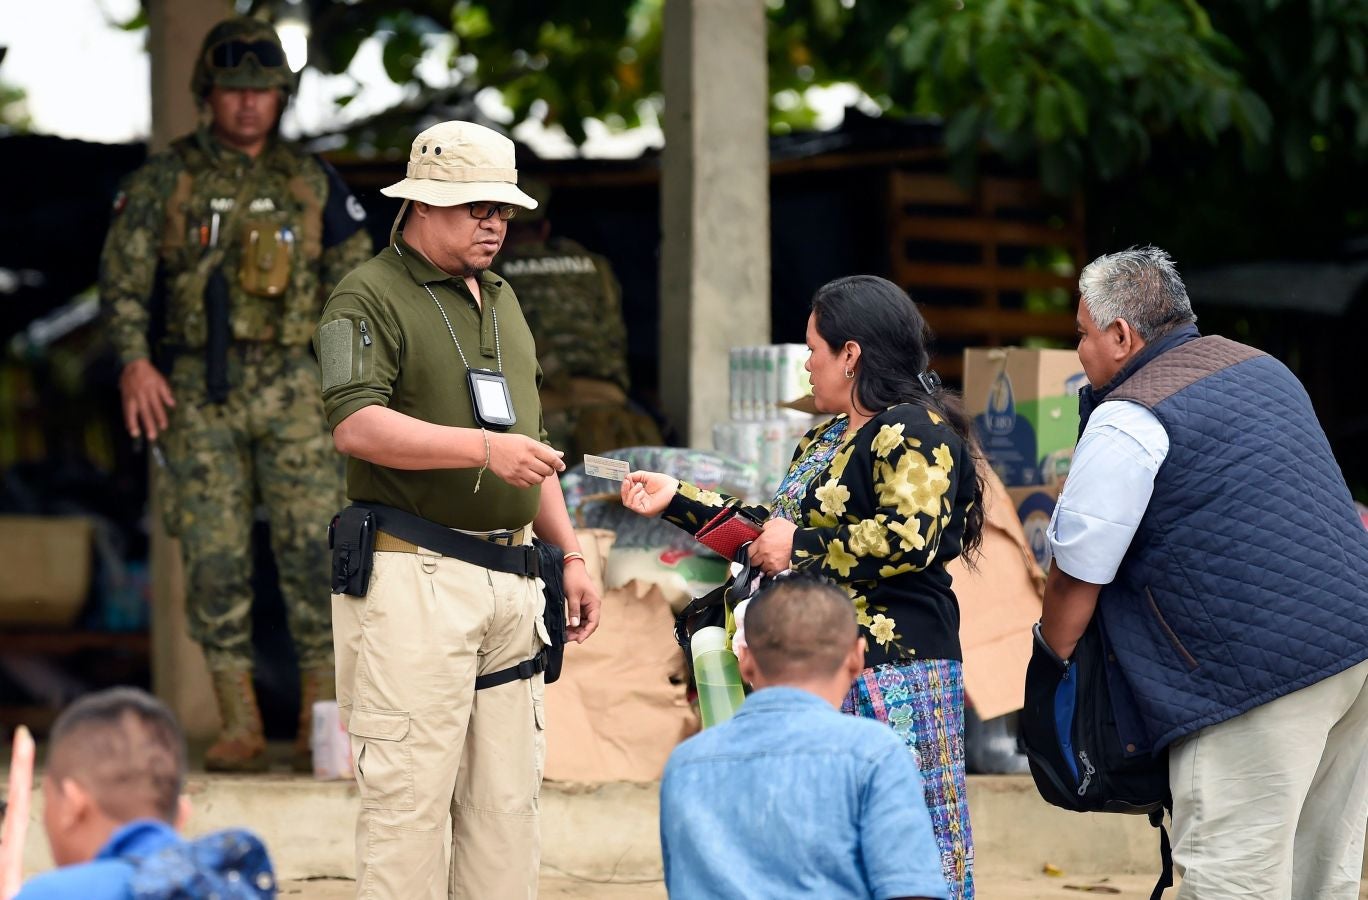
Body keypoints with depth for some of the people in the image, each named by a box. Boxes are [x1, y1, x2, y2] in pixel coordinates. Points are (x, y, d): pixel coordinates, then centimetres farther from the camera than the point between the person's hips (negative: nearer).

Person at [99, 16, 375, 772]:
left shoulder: (312, 183, 10)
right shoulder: (165, 181, 5)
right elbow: (123, 276, 2)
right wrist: (135, 360, -13)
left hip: (291, 388, 0)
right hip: (197, 391, 0)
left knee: (314, 547, -7)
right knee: (214, 557, -2)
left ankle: (320, 728, -3)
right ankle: (240, 729, 3)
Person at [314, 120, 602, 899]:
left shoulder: (501, 300, 22)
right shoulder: (370, 298, -4)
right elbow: (356, 424, -18)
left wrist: (570, 554, 21)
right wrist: (482, 447, -25)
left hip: (509, 573, 8)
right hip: (415, 574, -8)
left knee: (508, 794, 6)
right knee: (410, 792, -9)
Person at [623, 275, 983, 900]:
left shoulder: (912, 432, -11)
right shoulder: (824, 441, 20)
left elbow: (907, 540, -23)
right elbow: (772, 530, 28)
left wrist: (800, 546, -14)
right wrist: (676, 501, 26)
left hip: (890, 672, -10)